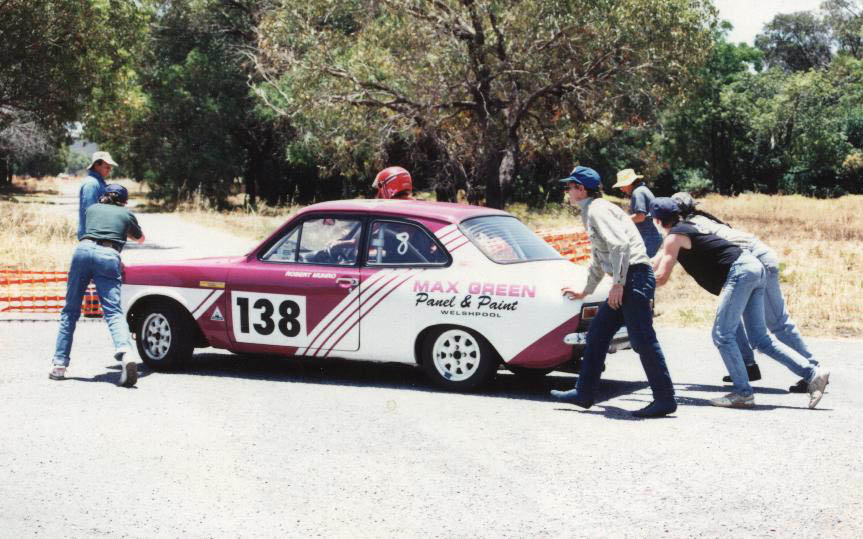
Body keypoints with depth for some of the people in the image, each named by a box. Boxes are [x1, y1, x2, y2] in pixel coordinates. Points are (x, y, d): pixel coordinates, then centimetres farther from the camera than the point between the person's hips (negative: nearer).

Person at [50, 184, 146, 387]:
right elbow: (141, 238, 43)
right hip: (109, 256, -1)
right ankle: (125, 353, -34)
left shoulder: (92, 209, 30)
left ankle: (59, 365, 8)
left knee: (70, 311, 10)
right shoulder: (127, 214, 25)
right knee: (113, 312, -9)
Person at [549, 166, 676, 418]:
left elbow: (620, 244, -21)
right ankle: (584, 393, 18)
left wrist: (618, 284, -22)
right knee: (597, 333, 13)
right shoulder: (591, 213, 24)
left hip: (633, 275, -11)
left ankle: (665, 399, -8)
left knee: (642, 339, -11)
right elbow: (598, 260, 36)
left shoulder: (597, 210, -7)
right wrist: (584, 292, 45)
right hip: (627, 281, 11)